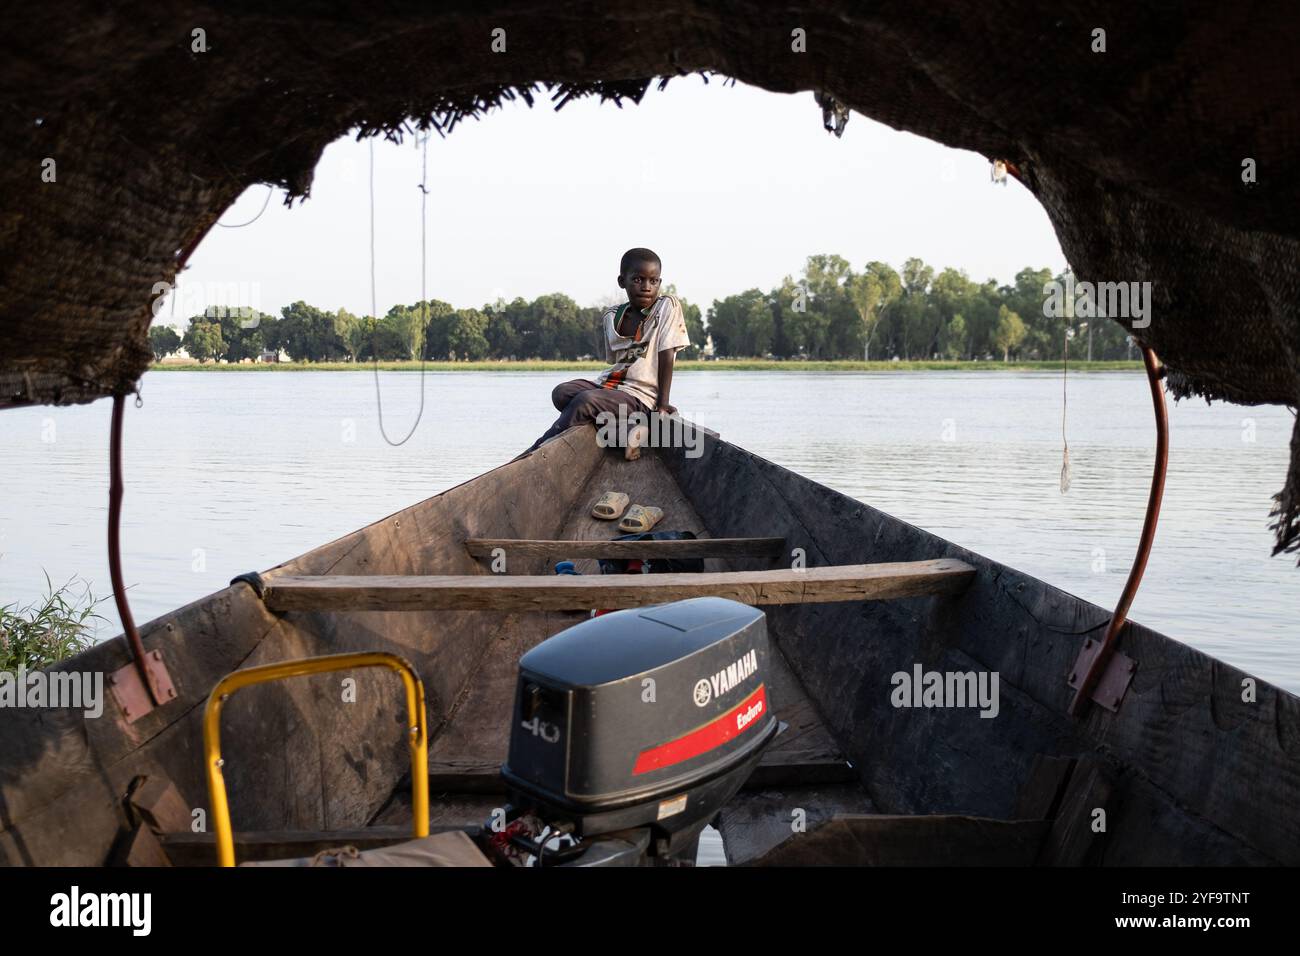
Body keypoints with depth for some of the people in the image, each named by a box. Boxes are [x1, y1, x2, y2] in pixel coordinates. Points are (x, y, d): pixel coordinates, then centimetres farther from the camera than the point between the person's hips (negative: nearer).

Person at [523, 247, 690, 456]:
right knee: (561, 393, -21)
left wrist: (662, 404, -13)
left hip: (639, 396, -6)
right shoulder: (612, 316, 11)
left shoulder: (668, 306, -5)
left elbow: (667, 355, -9)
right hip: (609, 384, 6)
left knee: (586, 401, -30)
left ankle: (534, 455, -21)